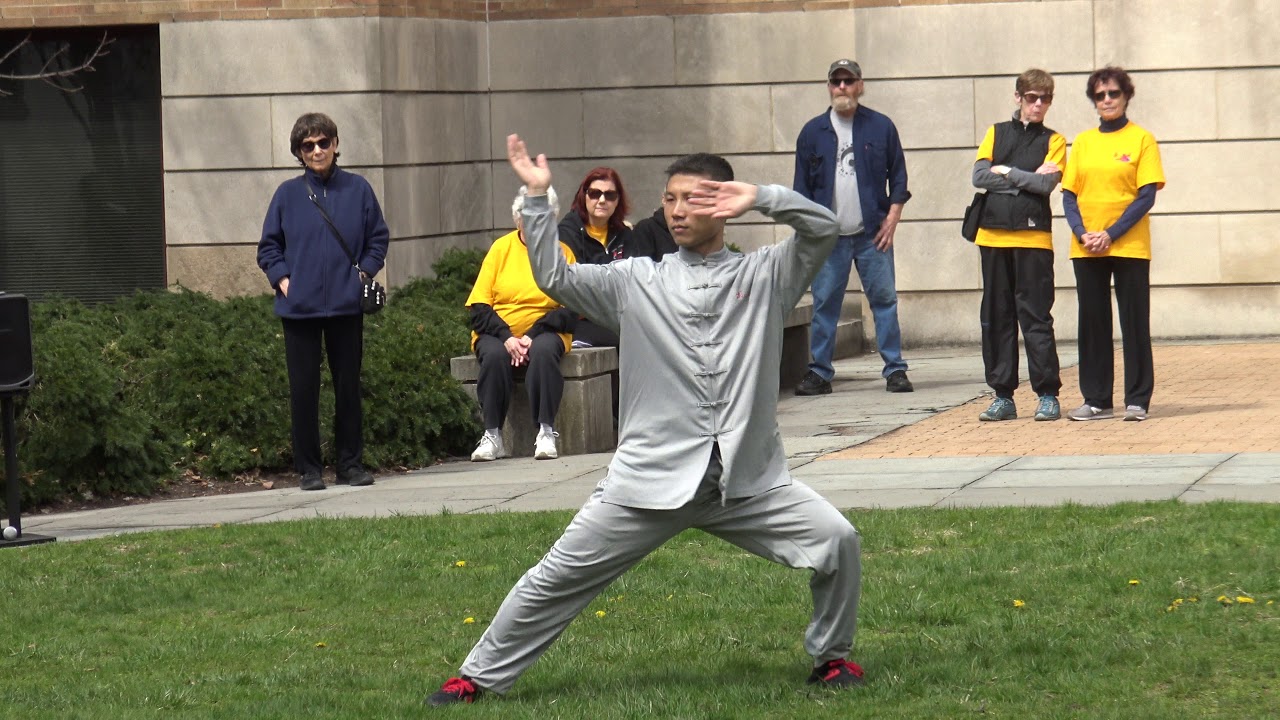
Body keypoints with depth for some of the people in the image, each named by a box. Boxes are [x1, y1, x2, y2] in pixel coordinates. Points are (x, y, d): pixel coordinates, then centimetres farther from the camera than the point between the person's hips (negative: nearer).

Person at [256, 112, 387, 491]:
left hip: (346, 305, 0)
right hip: (299, 306, 0)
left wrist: (364, 272, -3)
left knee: (348, 385, 6)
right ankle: (309, 469, 8)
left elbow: (378, 238, 11)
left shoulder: (357, 189, 5)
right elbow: (268, 247, 10)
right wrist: (282, 279, -4)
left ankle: (351, 463, 15)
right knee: (304, 389, 1)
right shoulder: (287, 194, 5)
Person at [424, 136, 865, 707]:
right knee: (559, 575, 2)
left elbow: (823, 227, -7)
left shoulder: (764, 275, 5)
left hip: (748, 480, 0)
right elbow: (554, 277, -1)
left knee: (837, 541, -15)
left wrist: (759, 199, -17)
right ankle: (479, 676, 17)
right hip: (651, 479, 0)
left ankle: (831, 656, 9)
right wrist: (538, 198, -6)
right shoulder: (635, 282, 7)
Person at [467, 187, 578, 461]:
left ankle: (546, 432, -32)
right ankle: (492, 436, -27)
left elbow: (570, 309, -3)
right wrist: (506, 337, -16)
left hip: (544, 332, -1)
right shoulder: (501, 248, 7)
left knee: (543, 350, -35)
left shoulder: (562, 252, 5)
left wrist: (532, 336, -18)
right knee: (495, 355, -33)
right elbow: (479, 307, 1)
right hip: (497, 332, 1)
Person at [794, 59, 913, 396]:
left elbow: (898, 177, 8)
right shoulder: (813, 132, 8)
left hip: (872, 233, -1)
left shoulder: (881, 127, 5)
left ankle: (895, 369, 4)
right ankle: (819, 372, 7)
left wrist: (892, 219, -2)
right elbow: (802, 186, 10)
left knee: (884, 299, -1)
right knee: (824, 303, 1)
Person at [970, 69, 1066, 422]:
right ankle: (1003, 395, 9)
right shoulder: (996, 134, 13)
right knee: (996, 317, 4)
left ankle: (1047, 395, -1)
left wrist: (1006, 172, -4)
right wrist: (1027, 180, -5)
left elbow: (1047, 183, -8)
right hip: (993, 235, 3)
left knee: (1036, 317, -5)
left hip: (1033, 237, -3)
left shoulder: (1053, 141, 8)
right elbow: (979, 176, -1)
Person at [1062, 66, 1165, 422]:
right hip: (1086, 248, 4)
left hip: (1129, 246, -4)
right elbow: (1069, 194, 8)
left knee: (1134, 322, -2)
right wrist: (1082, 233, -9)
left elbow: (1146, 196, -7)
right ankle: (1096, 401, 10)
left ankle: (1137, 400, 2)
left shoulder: (1142, 139, 0)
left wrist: (1111, 234, -14)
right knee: (1092, 322, 5)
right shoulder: (1083, 142, 11)